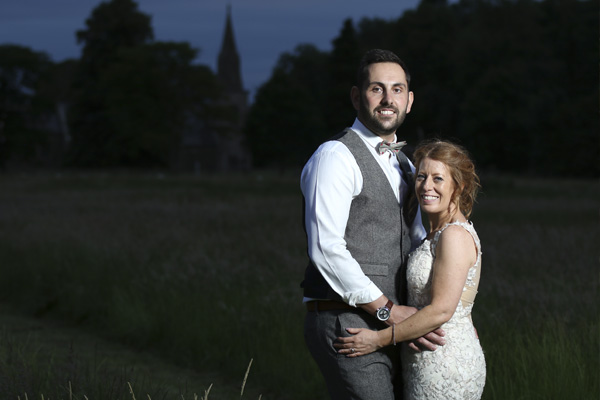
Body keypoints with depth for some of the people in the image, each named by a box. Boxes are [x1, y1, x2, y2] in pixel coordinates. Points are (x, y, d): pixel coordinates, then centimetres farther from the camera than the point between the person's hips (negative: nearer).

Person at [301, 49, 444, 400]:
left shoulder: (403, 166, 19)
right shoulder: (336, 156, -9)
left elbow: (419, 243, 28)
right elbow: (326, 248, -19)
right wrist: (389, 311, -18)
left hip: (386, 326, 9)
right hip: (347, 325, -8)